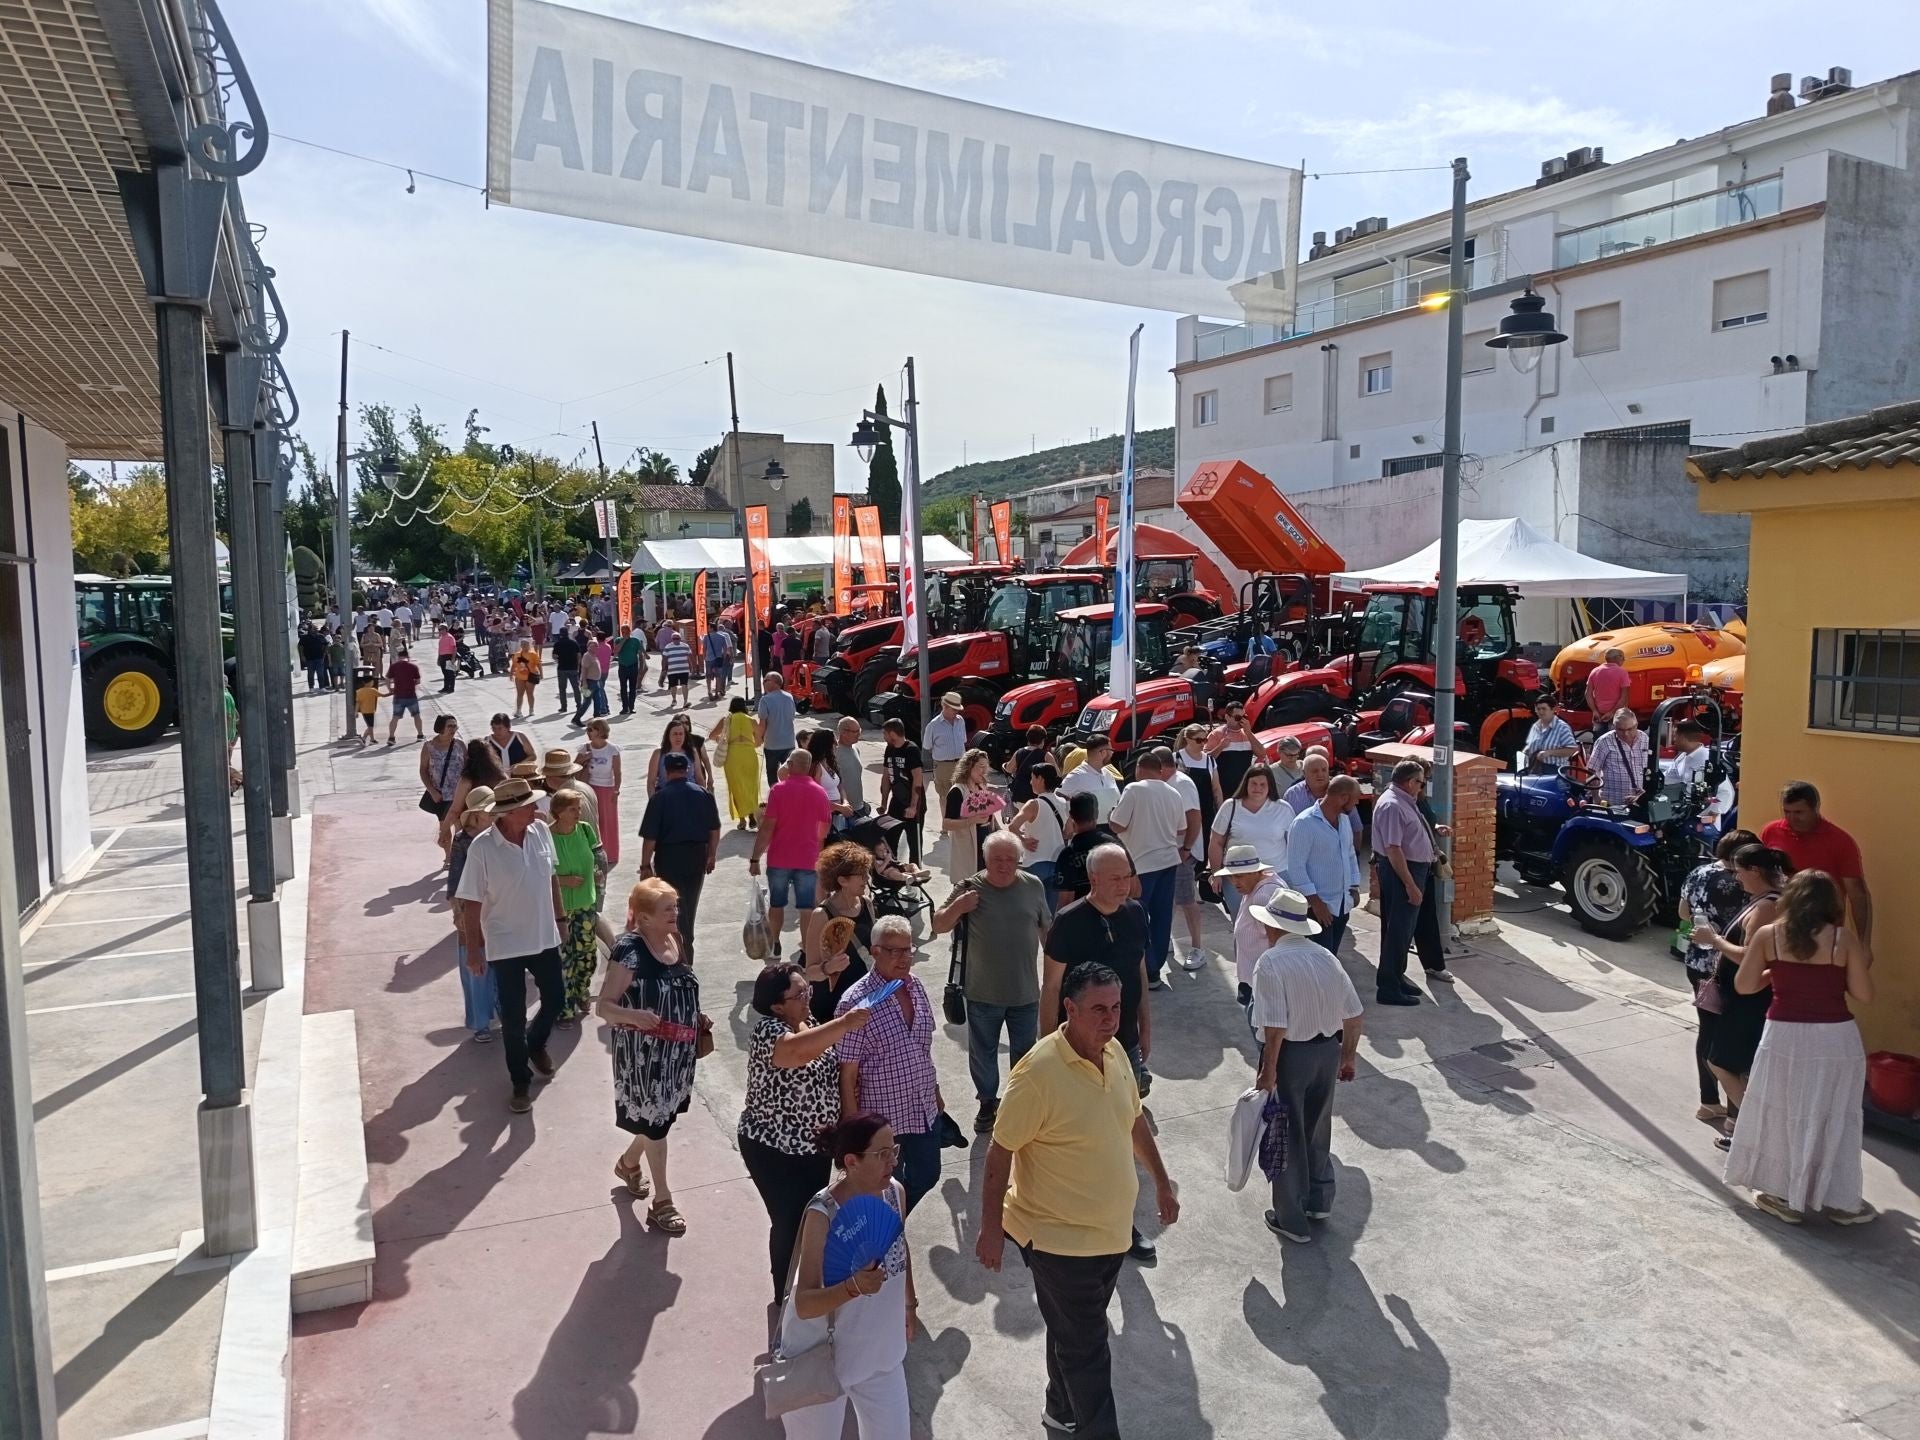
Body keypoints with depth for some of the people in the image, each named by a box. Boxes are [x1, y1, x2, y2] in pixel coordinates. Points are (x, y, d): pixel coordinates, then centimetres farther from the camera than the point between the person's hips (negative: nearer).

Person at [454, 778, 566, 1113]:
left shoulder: (540, 831, -8)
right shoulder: (482, 847, -21)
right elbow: (470, 902, -14)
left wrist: (559, 918, 13)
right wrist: (473, 950, -11)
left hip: (544, 938, 4)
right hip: (506, 945, -4)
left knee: (555, 1000, 17)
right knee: (513, 1017, 7)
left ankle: (536, 1045, 47)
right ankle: (521, 1082, 27)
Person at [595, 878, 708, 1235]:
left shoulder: (673, 939, 0)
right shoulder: (629, 951, -22)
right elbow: (604, 1005, -23)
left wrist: (697, 1019, 8)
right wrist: (632, 1016, -41)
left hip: (675, 1051, 7)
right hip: (644, 1054, -7)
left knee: (661, 1117, 21)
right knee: (654, 1121, 6)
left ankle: (628, 1163, 49)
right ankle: (662, 1201, 22)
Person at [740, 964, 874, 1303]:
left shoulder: (806, 1020, -1)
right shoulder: (768, 1031, -26)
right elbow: (797, 1051, -48)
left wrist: (841, 1118, 6)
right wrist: (844, 1024, -54)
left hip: (815, 1144, 8)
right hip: (775, 1150, -8)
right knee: (790, 1223, 8)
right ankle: (788, 1295, 30)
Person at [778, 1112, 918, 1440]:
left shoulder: (895, 1193, -11)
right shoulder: (823, 1215, -29)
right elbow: (803, 1305, -30)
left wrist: (909, 1305, 21)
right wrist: (852, 1287, -46)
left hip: (880, 1351, 6)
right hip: (822, 1356, -5)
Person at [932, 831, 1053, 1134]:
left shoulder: (1033, 887, -5)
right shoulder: (970, 888, -11)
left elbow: (1046, 928, 8)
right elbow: (939, 927, -7)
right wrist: (956, 908, -26)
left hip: (1025, 992, 1)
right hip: (983, 993, -1)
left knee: (1025, 1052, 16)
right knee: (982, 1052, 15)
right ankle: (987, 1102, 35)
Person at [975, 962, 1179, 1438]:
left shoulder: (1115, 1051, -4)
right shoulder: (1039, 1072, -27)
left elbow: (1134, 1120, 13)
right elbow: (1000, 1154, -19)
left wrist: (1162, 1181, 18)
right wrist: (991, 1229, -15)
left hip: (1110, 1229, 7)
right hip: (1059, 1237, -7)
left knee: (1078, 1333, 25)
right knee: (1085, 1348, 4)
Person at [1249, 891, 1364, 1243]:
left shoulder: (1271, 963, -19)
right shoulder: (1326, 957, 1)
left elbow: (1275, 1029, -24)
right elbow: (1353, 1016, 4)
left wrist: (1268, 1072, -15)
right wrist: (1347, 1056, 17)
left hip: (1290, 1055, -6)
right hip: (1327, 1051, 6)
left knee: (1288, 1135, 10)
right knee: (1318, 1128, 24)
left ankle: (1291, 1219, 23)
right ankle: (1319, 1201, 41)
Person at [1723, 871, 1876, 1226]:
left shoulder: (1767, 935, -4)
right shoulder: (1844, 939, -6)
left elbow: (1744, 985, 0)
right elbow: (1864, 994, -2)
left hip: (1785, 1037, 0)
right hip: (1835, 1038, 0)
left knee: (1784, 1116, 13)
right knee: (1833, 1118, 13)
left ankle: (1785, 1196, 21)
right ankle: (1839, 1200, 22)